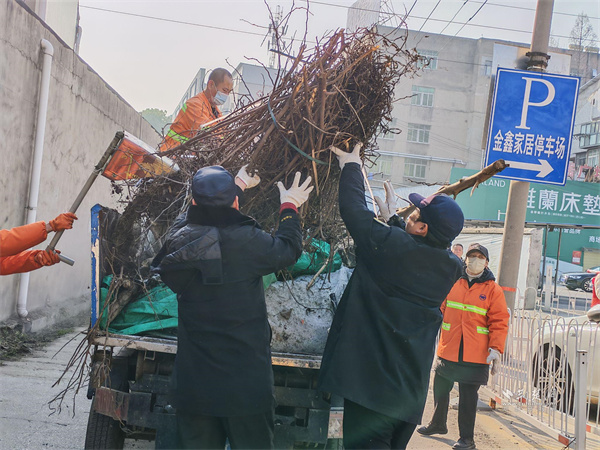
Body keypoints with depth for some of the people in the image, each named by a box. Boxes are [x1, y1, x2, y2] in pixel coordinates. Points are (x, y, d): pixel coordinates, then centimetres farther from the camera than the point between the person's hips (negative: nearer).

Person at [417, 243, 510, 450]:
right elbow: (439, 310, 14)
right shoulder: (452, 283, 6)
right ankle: (438, 424, 38)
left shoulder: (493, 290, -1)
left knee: (468, 395, -1)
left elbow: (499, 323, -3)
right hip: (448, 351, 4)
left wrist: (496, 349, -12)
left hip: (475, 355, -4)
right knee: (440, 389, 16)